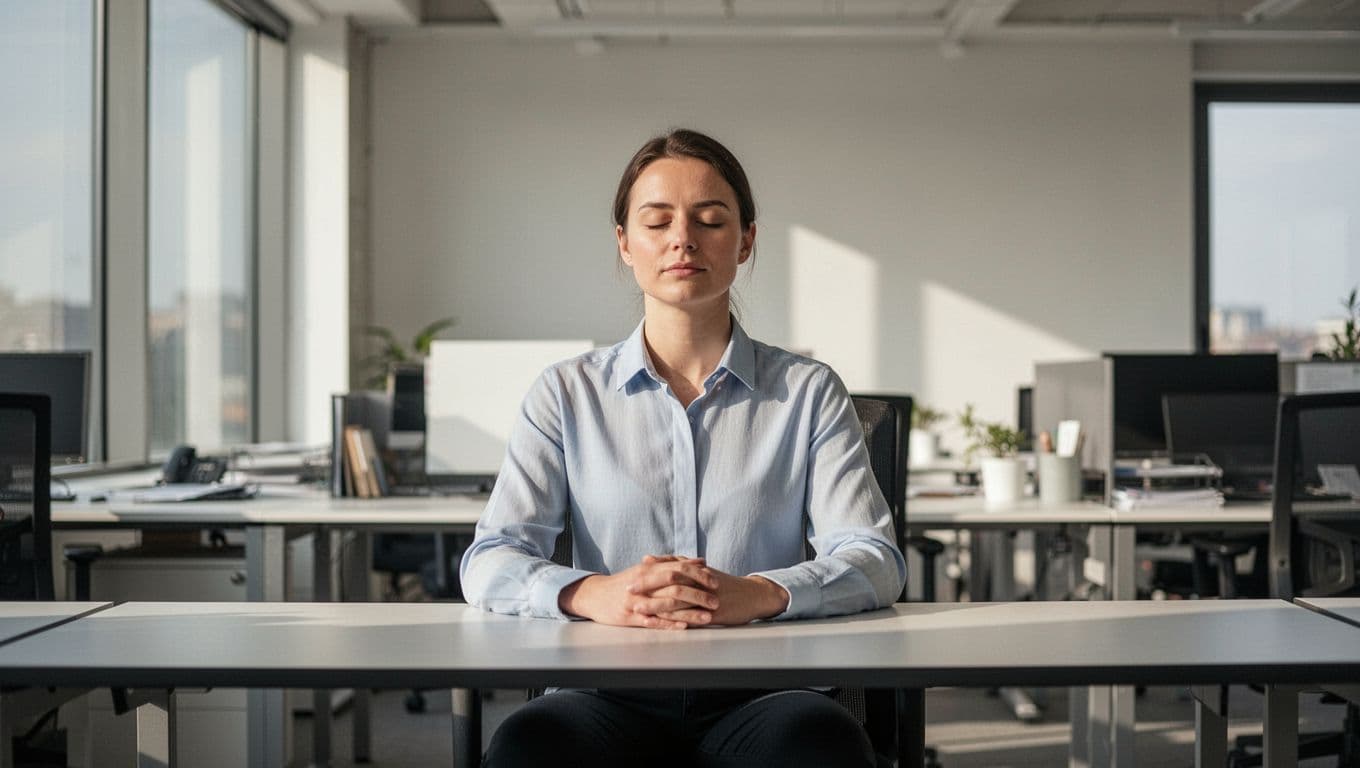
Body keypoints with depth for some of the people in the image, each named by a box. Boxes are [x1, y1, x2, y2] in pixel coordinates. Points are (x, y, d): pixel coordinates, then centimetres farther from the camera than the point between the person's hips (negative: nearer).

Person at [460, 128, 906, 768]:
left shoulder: (808, 392, 12)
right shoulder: (566, 394, 12)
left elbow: (873, 559, 0)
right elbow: (488, 564, 2)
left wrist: (758, 593, -23)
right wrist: (592, 594, -22)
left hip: (761, 694, 0)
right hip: (609, 693, 0)